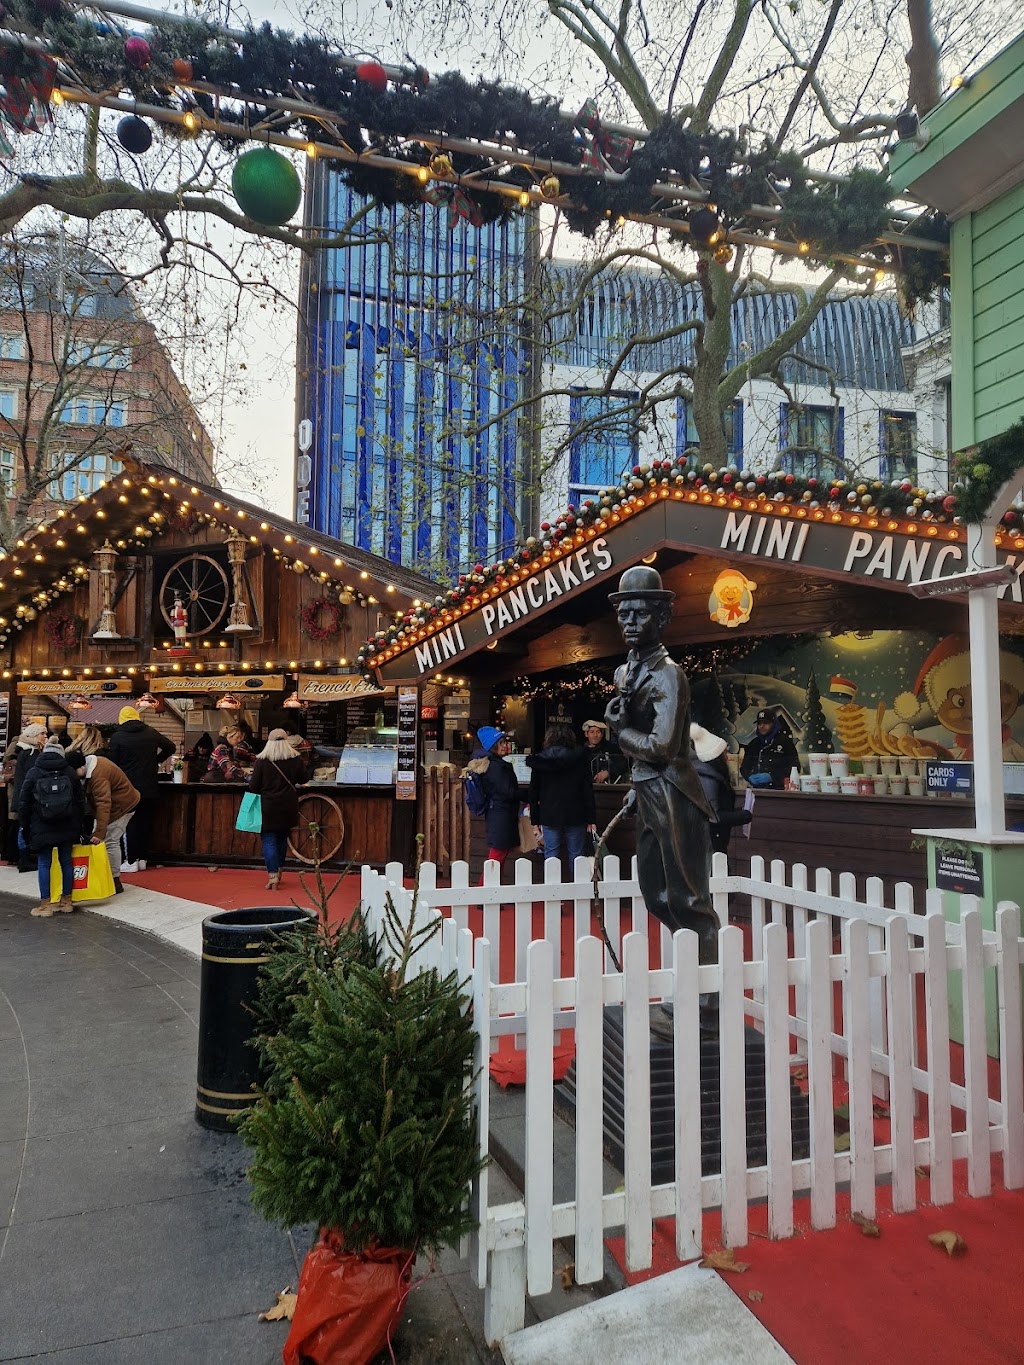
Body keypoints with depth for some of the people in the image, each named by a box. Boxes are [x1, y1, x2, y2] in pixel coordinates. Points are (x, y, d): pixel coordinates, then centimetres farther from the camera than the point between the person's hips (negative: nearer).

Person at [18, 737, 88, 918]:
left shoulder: (33, 773, -2)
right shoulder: (69, 773, 3)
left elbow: (24, 804, 0)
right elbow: (80, 801, 5)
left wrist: (26, 828, 8)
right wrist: (78, 827, 12)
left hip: (42, 828, -2)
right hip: (67, 828, 2)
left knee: (44, 864, 4)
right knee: (66, 861, 11)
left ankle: (45, 905, 6)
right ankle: (66, 900, 19)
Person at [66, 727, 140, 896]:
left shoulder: (97, 774, -29)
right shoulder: (92, 761, 2)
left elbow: (103, 804, -34)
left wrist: (99, 833, -35)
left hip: (122, 806, -10)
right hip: (114, 804, 10)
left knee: (109, 842, -7)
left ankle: (115, 881, 2)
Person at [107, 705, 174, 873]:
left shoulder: (117, 737, -7)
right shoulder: (151, 733, 2)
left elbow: (111, 763, -5)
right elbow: (170, 747, 11)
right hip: (150, 788, 3)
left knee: (129, 824, 4)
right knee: (145, 822, 10)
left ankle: (131, 861, 4)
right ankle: (142, 859, 14)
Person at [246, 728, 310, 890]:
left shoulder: (262, 761, -12)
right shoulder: (295, 759, -4)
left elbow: (253, 786, -8)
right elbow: (303, 778, 9)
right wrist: (305, 765, 26)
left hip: (268, 806, -4)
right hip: (288, 806, 4)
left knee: (269, 840, 1)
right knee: (282, 838, 18)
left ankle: (273, 877, -7)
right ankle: (278, 872, 30)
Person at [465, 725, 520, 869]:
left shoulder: (486, 763, 13)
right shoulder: (495, 766, -18)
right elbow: (509, 793, -18)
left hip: (494, 813, 10)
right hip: (502, 816, -10)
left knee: (496, 858, 14)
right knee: (497, 858, -7)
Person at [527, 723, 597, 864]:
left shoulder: (539, 761, 1)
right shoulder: (580, 758, 0)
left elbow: (533, 793, 3)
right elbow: (588, 790, -2)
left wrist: (535, 820, 9)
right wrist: (591, 819, 1)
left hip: (549, 816, 0)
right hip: (575, 815, 0)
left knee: (551, 858, 5)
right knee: (577, 858, 6)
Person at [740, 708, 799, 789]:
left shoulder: (785, 742, 4)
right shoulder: (753, 744, 17)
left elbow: (794, 767, -2)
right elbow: (744, 766, 20)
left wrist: (771, 777, -13)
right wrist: (750, 777, -3)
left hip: (778, 789, -3)